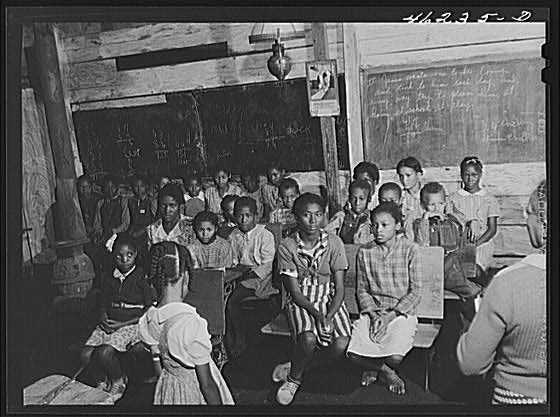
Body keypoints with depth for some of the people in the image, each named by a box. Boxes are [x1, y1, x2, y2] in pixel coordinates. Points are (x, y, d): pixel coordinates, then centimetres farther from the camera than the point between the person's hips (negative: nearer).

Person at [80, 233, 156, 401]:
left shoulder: (142, 277, -9)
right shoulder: (109, 278, 9)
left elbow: (150, 310, -11)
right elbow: (104, 305, 17)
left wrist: (121, 324, -14)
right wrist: (104, 319, -7)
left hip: (133, 324, -6)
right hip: (110, 323, 6)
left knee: (105, 353, -26)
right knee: (86, 354, -11)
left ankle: (119, 381, 5)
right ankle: (107, 376, 19)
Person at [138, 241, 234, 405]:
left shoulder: (147, 320, -11)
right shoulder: (191, 323, -32)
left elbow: (159, 368, 4)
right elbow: (207, 384, -23)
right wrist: (218, 403, -10)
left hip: (166, 390, 6)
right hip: (195, 393, -6)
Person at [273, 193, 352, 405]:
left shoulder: (334, 242, -6)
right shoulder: (287, 247, -9)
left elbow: (339, 288, -6)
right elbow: (295, 292, -8)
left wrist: (328, 316, -21)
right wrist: (318, 315, -22)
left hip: (331, 301, 2)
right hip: (301, 303, -2)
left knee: (341, 344, -25)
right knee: (308, 339, -32)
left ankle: (294, 371, 2)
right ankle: (293, 378, 2)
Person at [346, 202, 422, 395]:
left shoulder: (410, 249, -4)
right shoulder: (364, 252, 3)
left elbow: (415, 291, -5)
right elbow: (361, 290, 6)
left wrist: (389, 317, -13)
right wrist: (373, 315, -11)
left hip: (402, 312, -2)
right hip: (372, 311, 2)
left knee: (394, 357, -27)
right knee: (354, 353, -22)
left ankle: (375, 369, 13)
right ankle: (387, 373, 11)